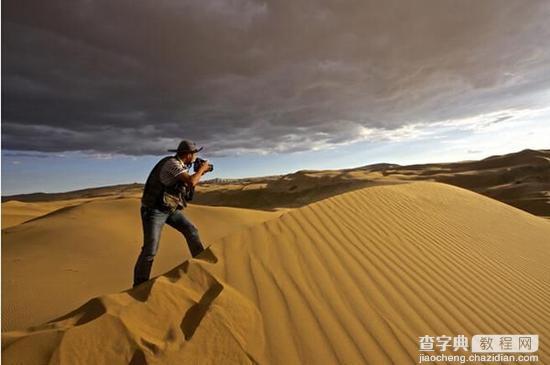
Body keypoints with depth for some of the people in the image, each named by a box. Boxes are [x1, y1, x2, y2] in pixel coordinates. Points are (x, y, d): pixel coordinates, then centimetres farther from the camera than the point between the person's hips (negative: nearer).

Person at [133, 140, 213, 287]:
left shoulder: (180, 165, 4)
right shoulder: (172, 163, -23)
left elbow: (186, 185, 17)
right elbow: (191, 182, -35)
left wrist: (200, 173, 8)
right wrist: (202, 168, -18)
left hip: (169, 208, 9)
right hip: (154, 210, -8)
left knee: (191, 230, 5)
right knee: (150, 249, -8)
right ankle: (139, 286, 8)